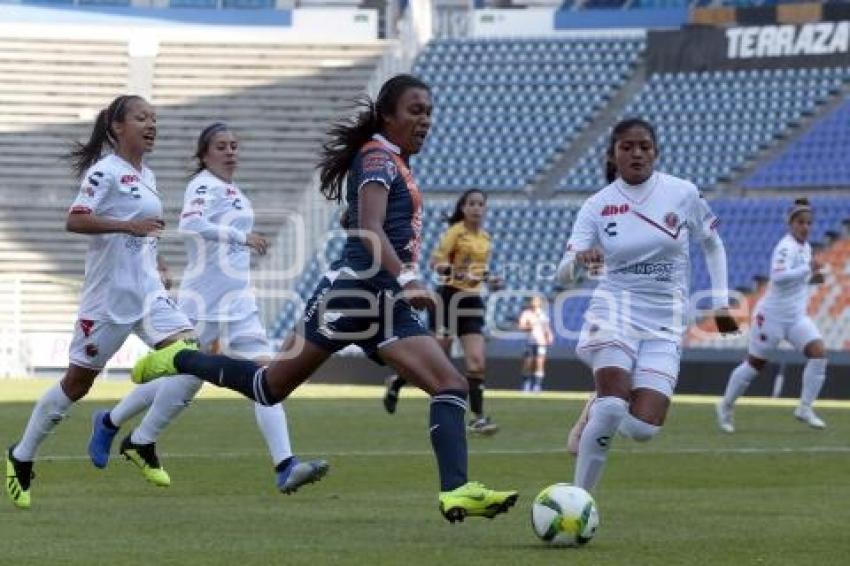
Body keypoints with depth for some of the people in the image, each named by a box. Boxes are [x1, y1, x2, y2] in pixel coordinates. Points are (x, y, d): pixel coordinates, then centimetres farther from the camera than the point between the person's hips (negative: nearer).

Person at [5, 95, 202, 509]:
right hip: (108, 297, -7)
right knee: (77, 384, 3)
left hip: (148, 293, 7)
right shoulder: (105, 171, -10)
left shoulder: (147, 177, 15)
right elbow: (74, 221, -22)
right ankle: (22, 457, 22)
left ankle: (141, 443, 0)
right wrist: (128, 226, -30)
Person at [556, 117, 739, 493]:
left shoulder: (683, 194, -1)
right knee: (613, 407, -27)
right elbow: (563, 274, -8)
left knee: (643, 428, -12)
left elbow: (712, 244, 15)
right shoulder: (596, 206, -2)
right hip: (615, 311, -2)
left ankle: (596, 413, 23)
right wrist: (578, 260, -31)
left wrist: (720, 302, 9)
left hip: (665, 323, 2)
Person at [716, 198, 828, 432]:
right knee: (755, 364, 5)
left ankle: (805, 408, -5)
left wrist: (811, 278, 7)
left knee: (819, 353, -13)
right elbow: (778, 276, -36)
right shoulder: (786, 247, -19)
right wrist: (807, 269, -38)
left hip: (797, 316, 7)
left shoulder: (805, 246, 9)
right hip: (773, 315, -7)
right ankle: (726, 406, 26)